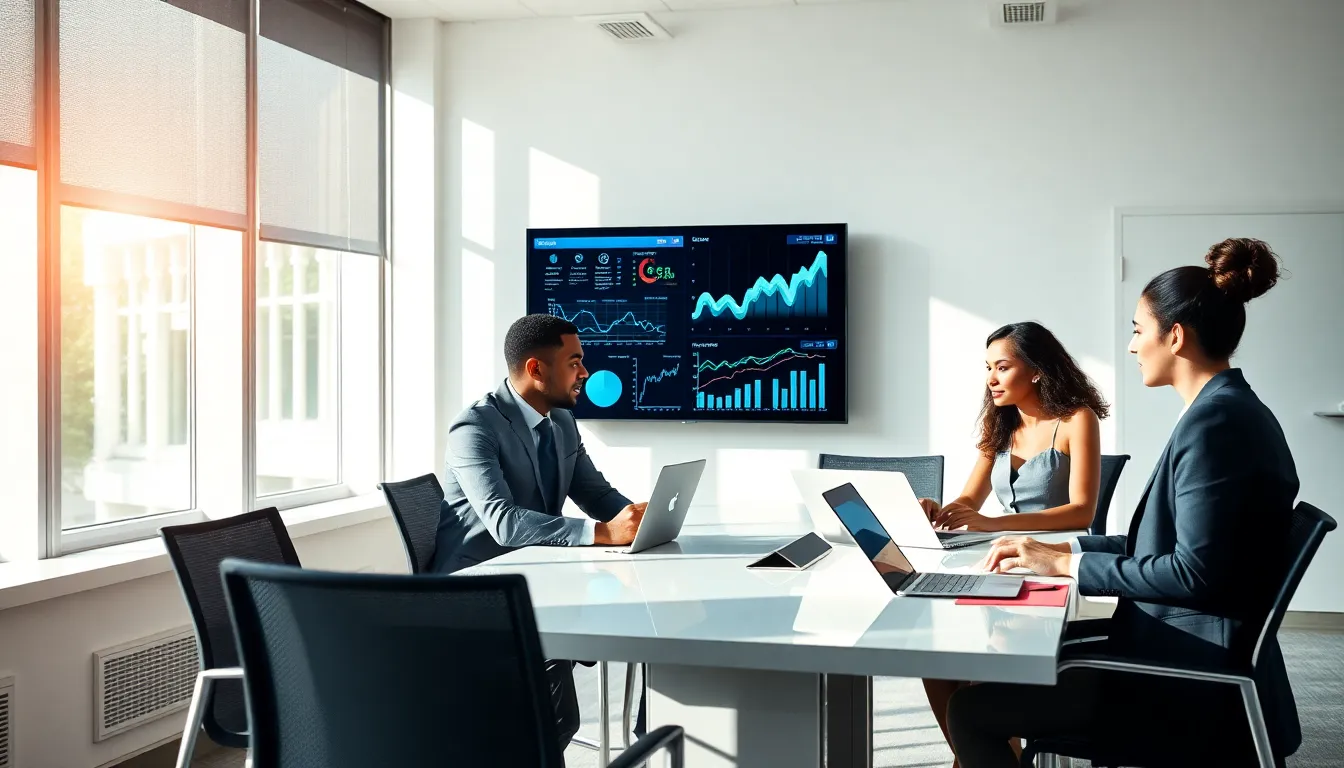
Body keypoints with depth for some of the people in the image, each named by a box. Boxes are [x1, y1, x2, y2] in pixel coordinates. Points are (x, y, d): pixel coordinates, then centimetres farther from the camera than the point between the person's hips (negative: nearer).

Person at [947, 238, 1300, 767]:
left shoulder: (1215, 419, -19)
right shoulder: (1231, 410, 13)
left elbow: (1196, 571, -24)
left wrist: (1069, 564, -16)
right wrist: (1063, 548, 9)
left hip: (1191, 678, -10)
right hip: (1195, 657, 11)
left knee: (973, 709, -10)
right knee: (1004, 671, 18)